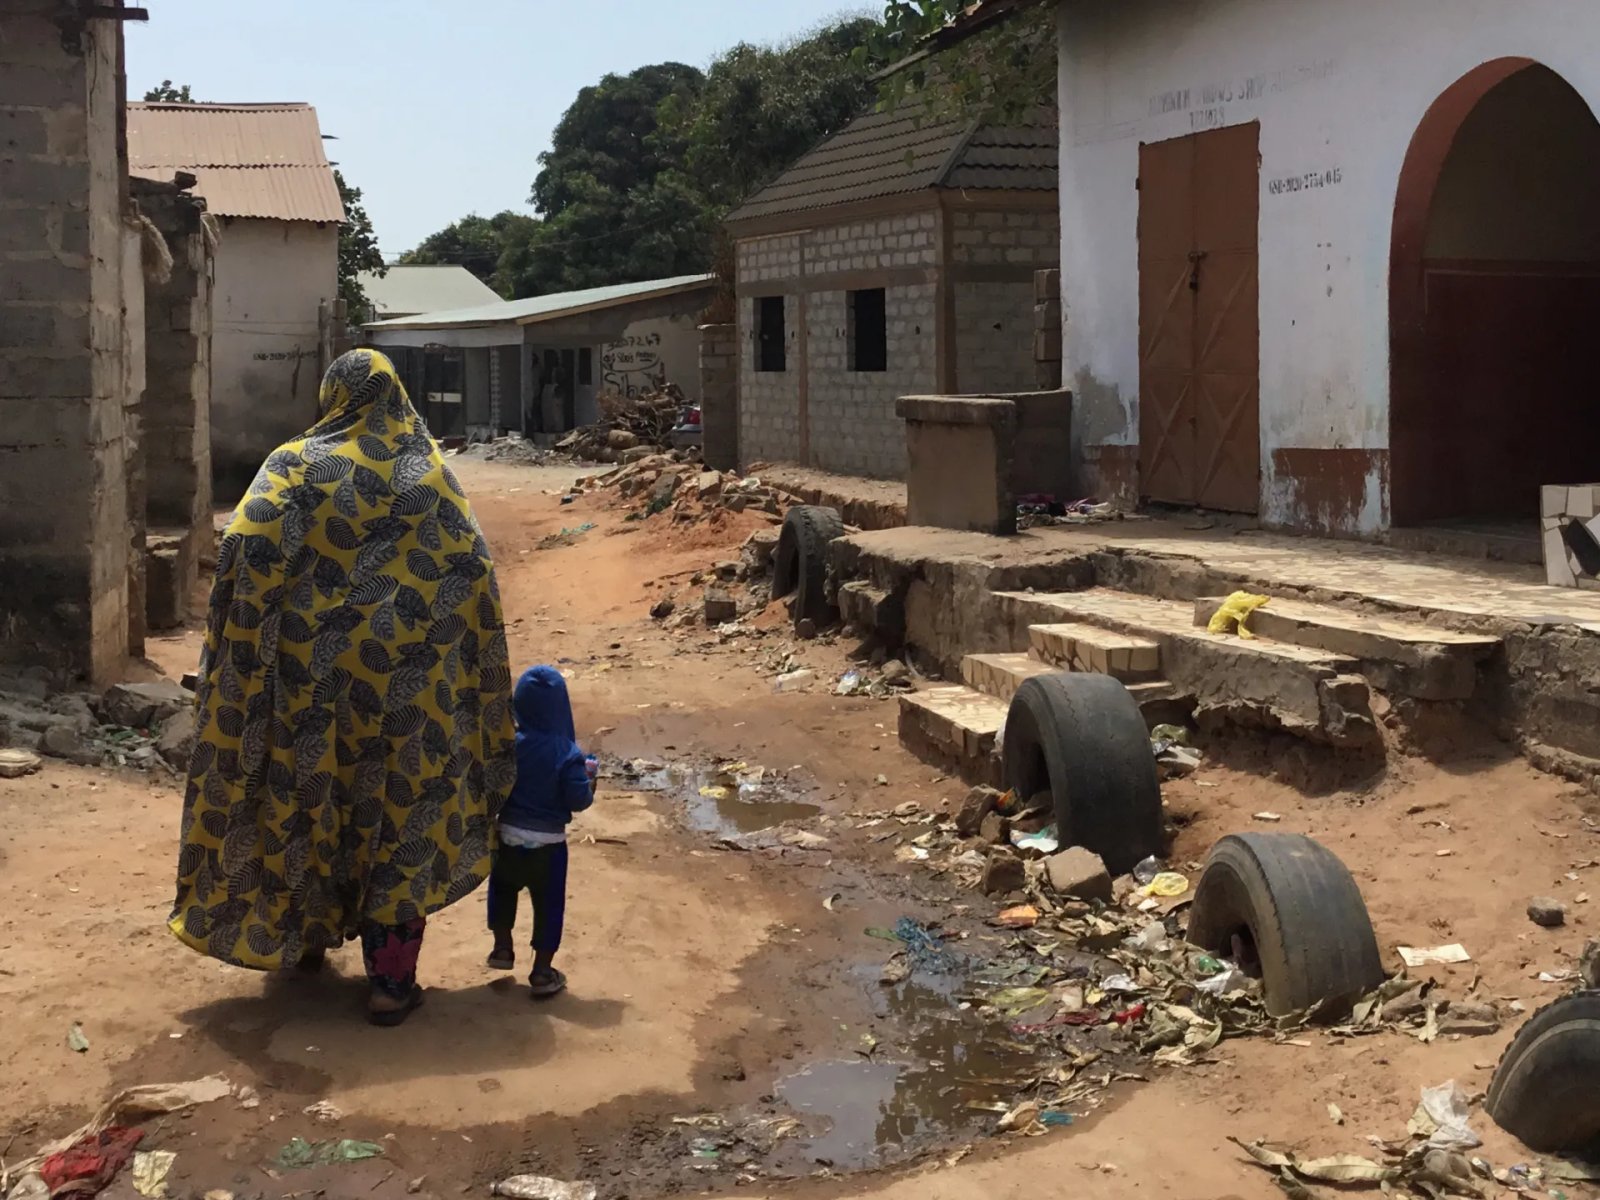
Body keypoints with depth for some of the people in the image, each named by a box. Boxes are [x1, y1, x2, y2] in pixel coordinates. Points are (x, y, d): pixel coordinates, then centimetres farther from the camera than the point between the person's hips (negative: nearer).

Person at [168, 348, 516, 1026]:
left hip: (307, 673, 0)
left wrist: (235, 661, -6)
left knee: (306, 797, 17)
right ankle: (391, 979, 6)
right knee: (399, 814, 5)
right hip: (406, 683, 0)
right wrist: (477, 696, 7)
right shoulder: (430, 475, 2)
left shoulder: (295, 466, -3)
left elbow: (245, 561, -14)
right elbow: (475, 578, 0)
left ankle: (306, 935, 34)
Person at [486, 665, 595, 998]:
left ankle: (502, 949, 39)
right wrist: (589, 776, 1)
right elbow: (579, 800, -17)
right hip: (547, 842, -3)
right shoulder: (566, 753, -17)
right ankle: (542, 973, 16)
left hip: (507, 835, 3)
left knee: (503, 891, 28)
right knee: (548, 904, 11)